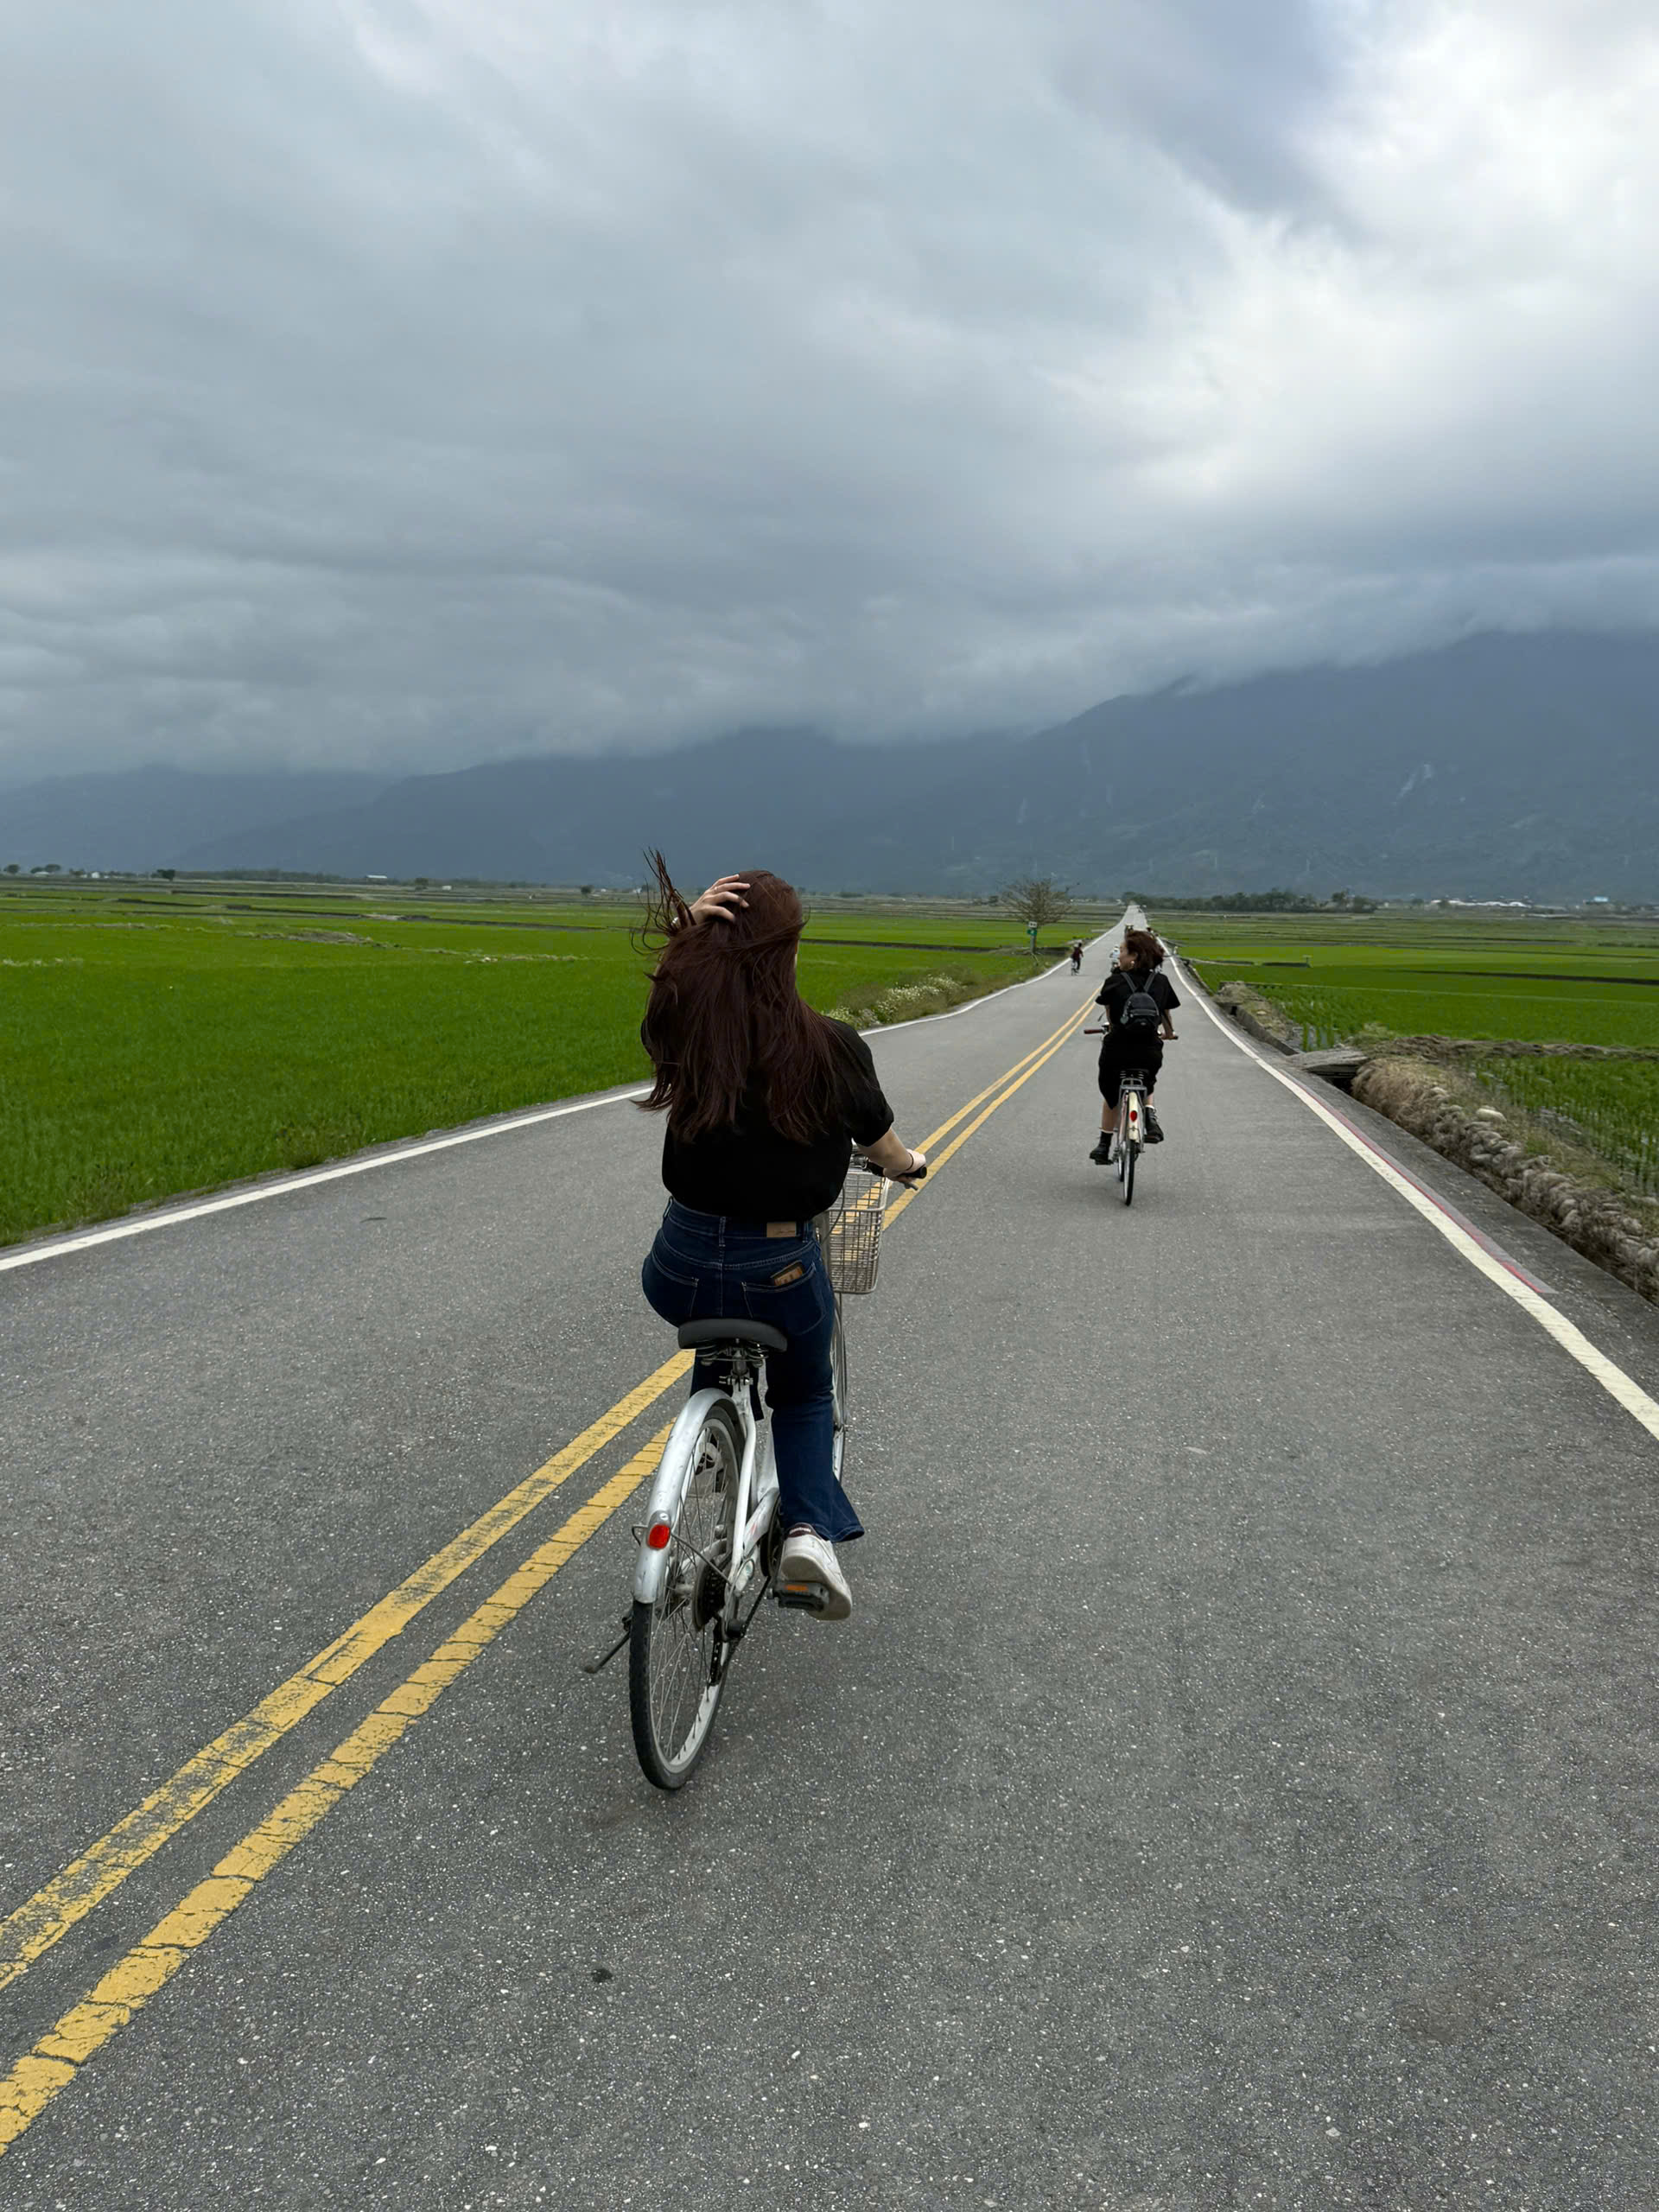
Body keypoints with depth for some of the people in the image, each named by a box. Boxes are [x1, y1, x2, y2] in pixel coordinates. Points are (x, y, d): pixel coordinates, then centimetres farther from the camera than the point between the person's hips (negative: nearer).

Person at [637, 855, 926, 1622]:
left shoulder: (682, 1028, -7)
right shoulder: (831, 1047, -12)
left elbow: (671, 983, 19)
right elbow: (880, 1144, 6)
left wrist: (689, 921, -2)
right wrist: (907, 1164, 30)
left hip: (680, 1269, 2)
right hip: (780, 1272, -2)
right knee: (804, 1395, 26)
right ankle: (811, 1528, 4)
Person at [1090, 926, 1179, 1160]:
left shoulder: (1115, 982, -4)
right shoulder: (1161, 982, 3)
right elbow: (1166, 1016, 16)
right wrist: (1168, 1032, 37)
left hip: (1117, 1048, -2)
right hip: (1151, 1050, 2)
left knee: (1110, 1095, 21)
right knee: (1146, 1085, 31)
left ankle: (1104, 1145, 24)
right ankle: (1150, 1116, 3)